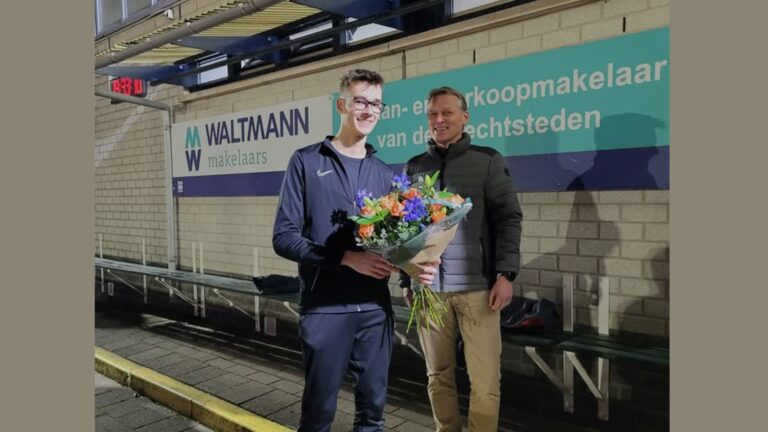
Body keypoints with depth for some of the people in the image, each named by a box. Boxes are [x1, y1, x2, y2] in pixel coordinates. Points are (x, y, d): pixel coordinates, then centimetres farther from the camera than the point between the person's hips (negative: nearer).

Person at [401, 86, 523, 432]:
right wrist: (405, 280, 10)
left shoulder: (488, 161, 5)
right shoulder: (414, 167, 12)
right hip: (428, 287, 2)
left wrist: (506, 273, -8)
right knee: (438, 375, 10)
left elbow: (509, 219, 1)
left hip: (476, 286, -2)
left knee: (484, 379, 0)